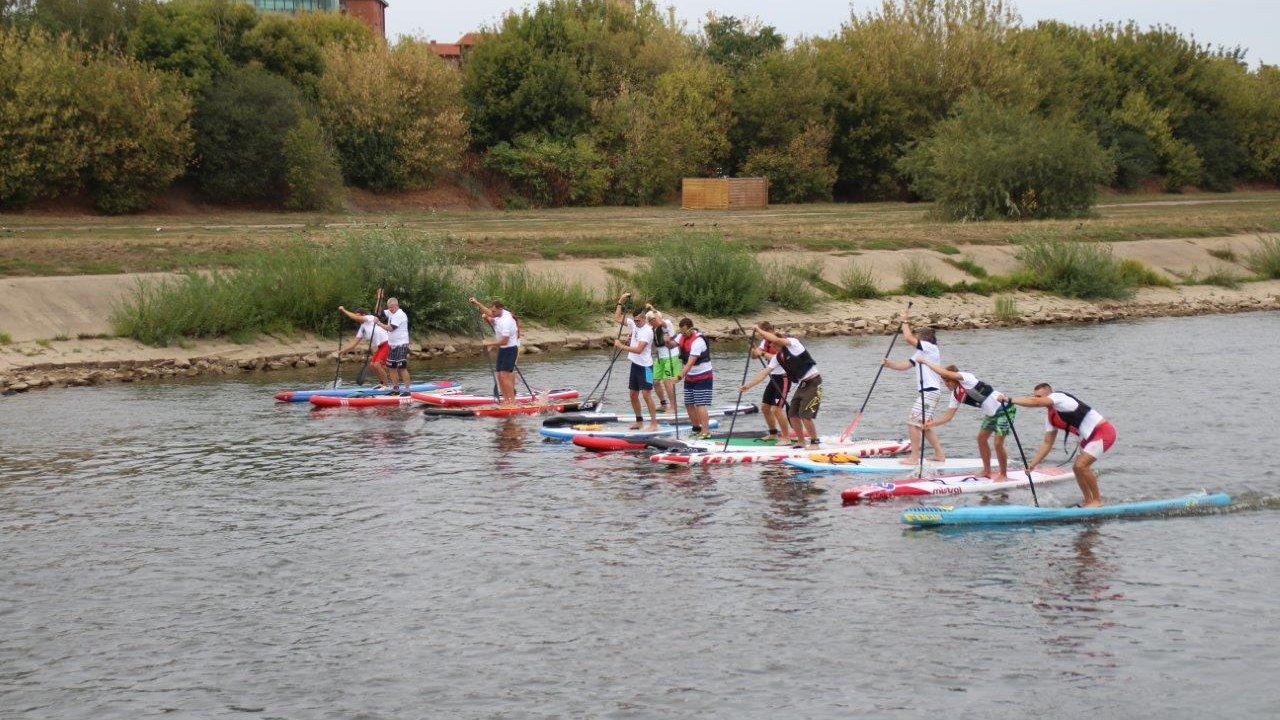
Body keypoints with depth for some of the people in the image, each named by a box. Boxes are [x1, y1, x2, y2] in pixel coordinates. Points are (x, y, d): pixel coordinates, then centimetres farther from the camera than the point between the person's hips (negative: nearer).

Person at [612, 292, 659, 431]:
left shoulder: (647, 331, -17)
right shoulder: (634, 324, 6)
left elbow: (638, 349, -24)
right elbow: (617, 318, 13)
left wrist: (622, 346, -20)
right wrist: (620, 302, 4)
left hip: (645, 366, -8)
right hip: (635, 365, 8)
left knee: (646, 394, -12)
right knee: (633, 395, 11)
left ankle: (654, 423, -10)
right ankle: (639, 421, 22)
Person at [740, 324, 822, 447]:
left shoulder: (793, 343, -14)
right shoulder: (778, 357, 8)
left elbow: (775, 339, -31)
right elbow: (764, 373, 8)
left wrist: (759, 330, -19)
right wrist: (748, 386, 3)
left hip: (813, 383, -9)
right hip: (801, 385, 9)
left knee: (805, 415, -13)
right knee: (793, 414, 8)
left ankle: (814, 442, -2)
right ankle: (801, 442, 23)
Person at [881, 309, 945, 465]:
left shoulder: (930, 347, -9)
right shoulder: (921, 353, 22)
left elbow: (908, 338, -19)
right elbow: (904, 365, 14)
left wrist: (905, 321, -6)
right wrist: (888, 363, 0)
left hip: (929, 392, -11)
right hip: (925, 392, 11)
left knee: (913, 422, -11)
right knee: (925, 424, 17)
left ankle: (914, 457, -10)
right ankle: (939, 454, 21)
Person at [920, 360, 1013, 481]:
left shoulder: (966, 378, -20)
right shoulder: (956, 396, 4)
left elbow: (944, 373, -33)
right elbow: (948, 416, 6)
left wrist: (927, 362, -24)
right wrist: (932, 424, -6)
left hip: (1004, 410, -10)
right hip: (991, 413, 10)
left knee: (998, 443, -10)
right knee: (981, 438, 15)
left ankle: (1003, 475, 6)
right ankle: (987, 471, 31)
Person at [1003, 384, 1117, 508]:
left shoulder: (1059, 397, -15)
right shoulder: (1050, 418, 11)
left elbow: (1036, 403, -33)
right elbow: (1047, 443, 12)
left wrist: (1010, 400, -32)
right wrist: (1032, 464, 4)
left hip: (1104, 432, -10)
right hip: (1092, 437, 10)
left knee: (1081, 465, -16)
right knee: (1077, 467, 10)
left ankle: (1097, 500, -4)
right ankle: (1088, 501, 20)